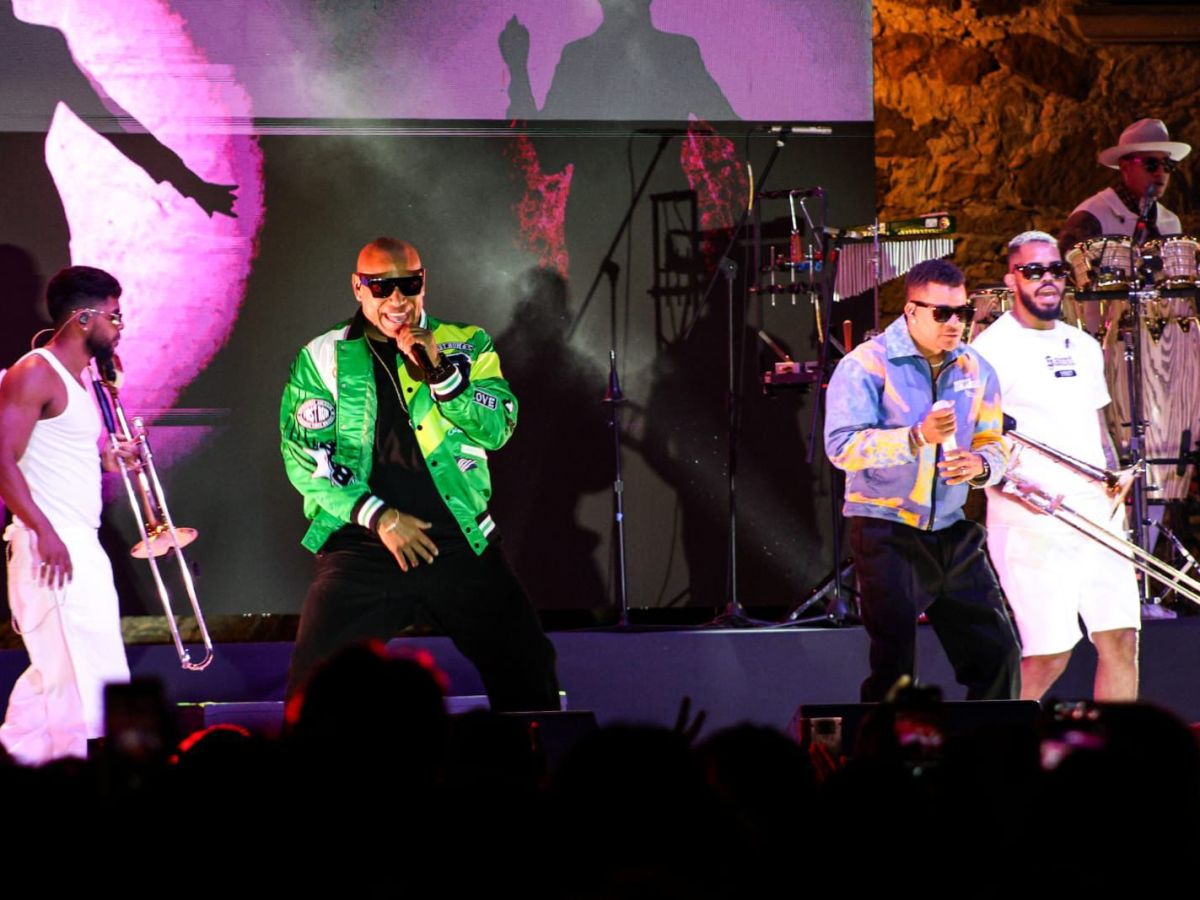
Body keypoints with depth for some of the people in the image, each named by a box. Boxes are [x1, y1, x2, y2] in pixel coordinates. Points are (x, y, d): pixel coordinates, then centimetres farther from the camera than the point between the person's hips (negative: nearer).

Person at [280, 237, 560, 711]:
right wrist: (380, 517, -9)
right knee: (314, 676, -16)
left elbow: (497, 429, 0)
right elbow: (304, 454, 0)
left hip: (458, 541, 1)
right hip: (361, 541, -1)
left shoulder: (465, 346, 11)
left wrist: (439, 371, -14)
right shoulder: (321, 358, 7)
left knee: (527, 664, -8)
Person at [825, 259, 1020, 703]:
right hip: (887, 529, -6)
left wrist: (981, 464, -10)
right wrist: (917, 438, -30)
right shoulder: (866, 365, -8)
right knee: (894, 666, -7)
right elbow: (842, 446, -18)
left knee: (998, 656, 5)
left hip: (953, 532, 6)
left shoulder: (975, 369, 9)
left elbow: (995, 443, 15)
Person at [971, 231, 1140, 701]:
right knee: (1049, 657, -8)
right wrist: (1025, 490, -25)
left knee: (1121, 640, 0)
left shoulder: (1084, 346, 17)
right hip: (1031, 527, -7)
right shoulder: (991, 350, -5)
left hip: (1097, 517, 7)